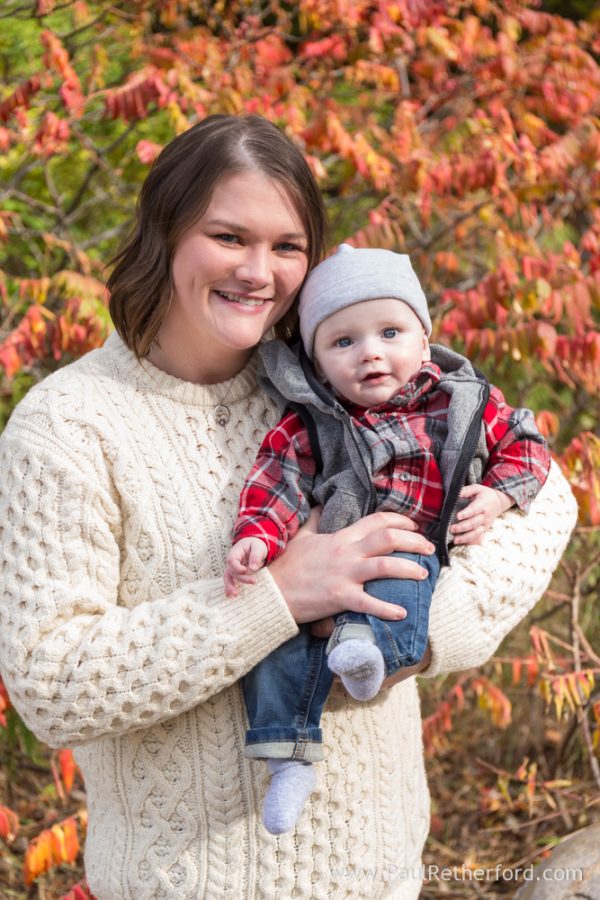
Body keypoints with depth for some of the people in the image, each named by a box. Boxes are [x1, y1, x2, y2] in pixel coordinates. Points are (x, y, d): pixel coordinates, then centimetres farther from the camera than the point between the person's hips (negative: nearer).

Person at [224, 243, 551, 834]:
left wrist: (495, 497, 1)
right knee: (272, 632, -22)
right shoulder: (308, 425, 4)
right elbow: (276, 485, -6)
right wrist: (256, 538, -26)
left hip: (412, 548, -1)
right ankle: (289, 758, -14)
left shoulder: (464, 403, 8)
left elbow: (524, 442, 19)